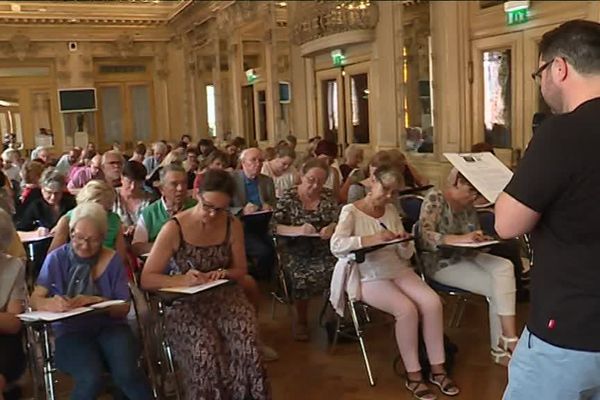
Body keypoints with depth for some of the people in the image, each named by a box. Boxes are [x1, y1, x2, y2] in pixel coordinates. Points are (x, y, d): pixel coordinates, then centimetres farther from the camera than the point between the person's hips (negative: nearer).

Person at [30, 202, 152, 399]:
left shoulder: (113, 259, 1)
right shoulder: (56, 259, 1)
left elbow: (123, 307, -2)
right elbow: (35, 300, -4)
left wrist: (95, 301, -21)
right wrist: (51, 304, -28)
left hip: (110, 326, 1)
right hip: (70, 330, 0)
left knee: (127, 374, -29)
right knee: (91, 378, -29)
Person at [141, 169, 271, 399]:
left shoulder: (233, 226, 1)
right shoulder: (174, 229, -10)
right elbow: (146, 279, -9)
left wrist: (224, 274, -11)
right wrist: (182, 280, -26)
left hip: (224, 297, 3)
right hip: (185, 303, -2)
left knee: (247, 345, -26)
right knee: (205, 352, -30)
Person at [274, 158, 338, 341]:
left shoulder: (328, 195, 10)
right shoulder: (288, 196, 1)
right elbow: (276, 227, -6)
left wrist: (332, 227, -15)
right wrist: (298, 230, -23)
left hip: (324, 250, 3)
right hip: (297, 252, -2)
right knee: (303, 277, -32)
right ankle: (301, 321, -5)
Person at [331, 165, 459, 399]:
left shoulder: (391, 210, 10)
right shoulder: (351, 211, -6)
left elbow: (405, 255, 11)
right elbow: (336, 245, -24)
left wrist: (404, 243, -13)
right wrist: (372, 239, -33)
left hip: (398, 270, 5)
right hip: (369, 277, -5)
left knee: (433, 303, -18)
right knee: (407, 310, -27)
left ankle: (437, 369, -4)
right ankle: (413, 375, -9)